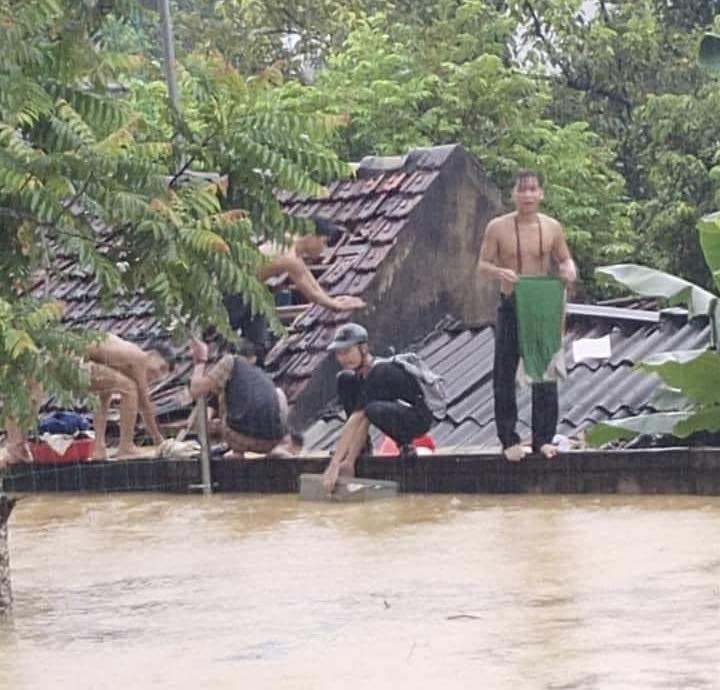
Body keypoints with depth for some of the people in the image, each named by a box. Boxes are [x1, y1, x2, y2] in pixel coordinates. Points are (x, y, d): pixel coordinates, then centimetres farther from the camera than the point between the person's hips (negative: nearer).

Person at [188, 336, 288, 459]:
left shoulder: (231, 360, 10)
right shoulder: (264, 377, 28)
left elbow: (196, 392, 1)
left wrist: (200, 361, 19)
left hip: (241, 439, -4)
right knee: (278, 393, 36)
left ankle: (237, 451, 21)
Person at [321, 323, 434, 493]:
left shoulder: (380, 374, -30)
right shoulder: (361, 371, -5)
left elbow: (355, 419, -36)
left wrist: (333, 466, -39)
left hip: (418, 419, -9)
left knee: (366, 411, -38)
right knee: (344, 380, -2)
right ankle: (361, 446, -3)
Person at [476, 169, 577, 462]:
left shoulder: (552, 228, 0)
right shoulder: (498, 227, -5)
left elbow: (564, 259, 12)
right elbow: (483, 264, -1)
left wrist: (569, 271, -12)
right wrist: (500, 272, -22)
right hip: (510, 306, -1)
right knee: (504, 375, 0)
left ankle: (543, 438, 10)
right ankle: (509, 440, 8)